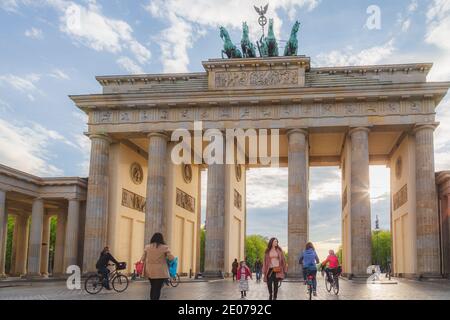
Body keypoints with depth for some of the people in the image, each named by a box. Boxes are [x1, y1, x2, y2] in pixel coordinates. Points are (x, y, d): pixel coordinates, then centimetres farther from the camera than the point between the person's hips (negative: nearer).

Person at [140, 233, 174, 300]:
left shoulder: (147, 247, 2)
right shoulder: (164, 247, -7)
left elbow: (143, 259, 5)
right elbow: (171, 258, -7)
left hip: (150, 271, 4)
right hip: (160, 272, -4)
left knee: (152, 288, 20)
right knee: (157, 289, 1)